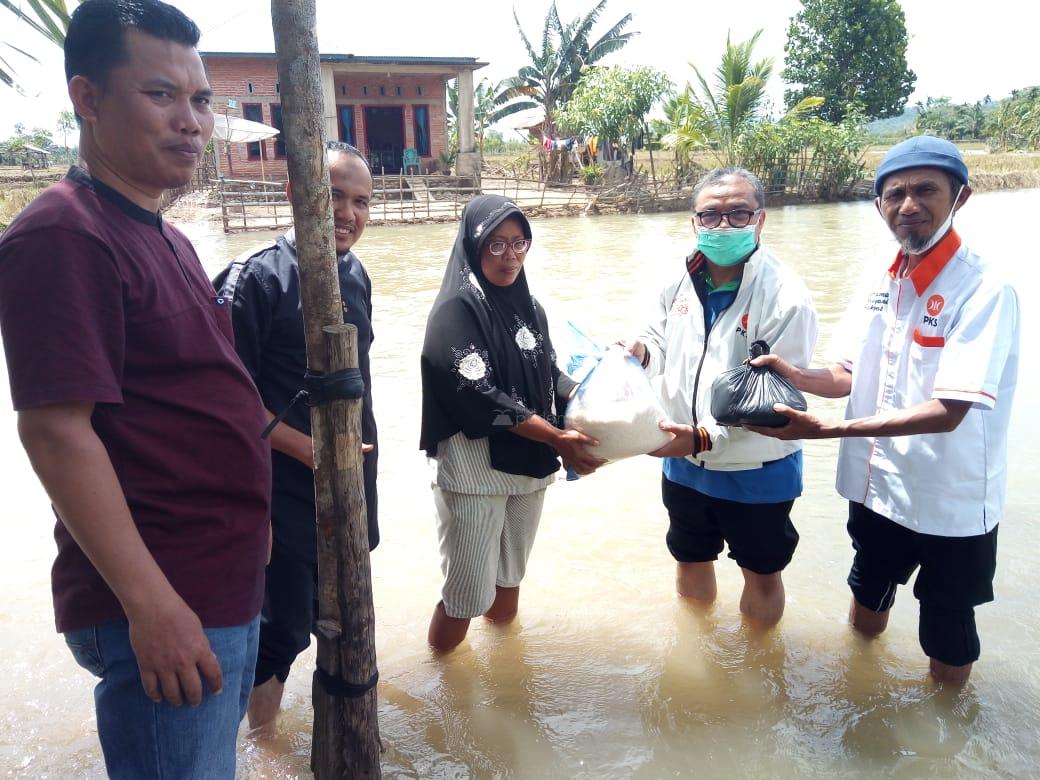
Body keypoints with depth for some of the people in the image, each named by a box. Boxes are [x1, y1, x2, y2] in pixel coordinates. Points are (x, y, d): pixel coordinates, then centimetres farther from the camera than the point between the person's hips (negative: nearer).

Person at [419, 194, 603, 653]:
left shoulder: (528, 307, 9)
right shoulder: (457, 309, -13)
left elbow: (549, 375, 14)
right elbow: (479, 395, -22)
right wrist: (557, 438, -24)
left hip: (528, 465, 7)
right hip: (473, 469, -7)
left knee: (510, 577, 20)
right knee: (467, 594, 0)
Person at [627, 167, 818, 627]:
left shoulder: (786, 299, -22)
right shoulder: (680, 283, -3)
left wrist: (705, 438, -32)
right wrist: (641, 353, -11)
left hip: (756, 472, -6)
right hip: (684, 464, 6)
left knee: (761, 573, 17)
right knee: (690, 560, 25)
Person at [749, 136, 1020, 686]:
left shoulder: (984, 291, -21)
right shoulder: (878, 283, 0)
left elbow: (947, 410, -28)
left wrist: (827, 430, -35)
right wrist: (796, 376, -16)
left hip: (951, 503, -6)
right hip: (876, 487, 7)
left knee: (946, 640, 15)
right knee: (866, 609, 27)